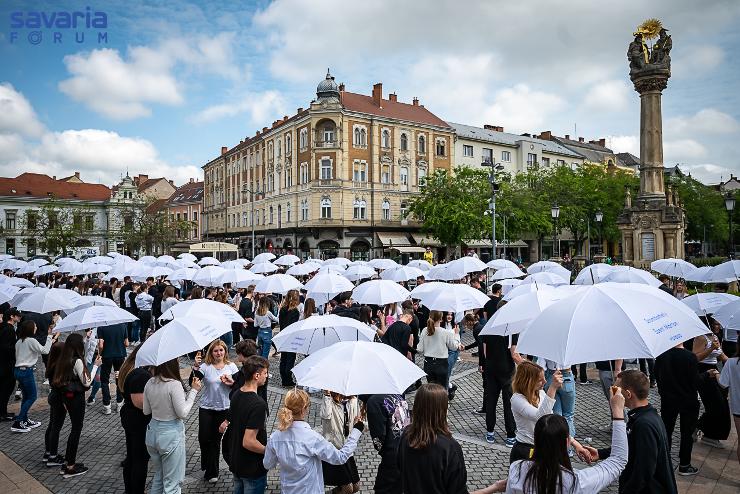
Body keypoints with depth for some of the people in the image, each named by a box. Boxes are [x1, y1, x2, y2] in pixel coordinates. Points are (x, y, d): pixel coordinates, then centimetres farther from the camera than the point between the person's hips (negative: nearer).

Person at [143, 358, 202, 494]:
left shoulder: (150, 383, -3)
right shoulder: (174, 385, -23)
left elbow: (146, 411, 7)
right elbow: (183, 413, -17)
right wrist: (194, 390, -12)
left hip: (153, 432, 7)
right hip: (171, 435, -7)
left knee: (158, 476, 26)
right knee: (172, 483, 7)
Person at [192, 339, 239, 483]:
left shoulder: (231, 366, -2)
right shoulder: (205, 366, -9)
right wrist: (196, 367, -37)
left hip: (224, 408, 1)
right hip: (206, 408, -1)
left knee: (216, 439, 9)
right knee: (204, 438, 2)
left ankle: (211, 472, 25)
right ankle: (209, 467, 32)